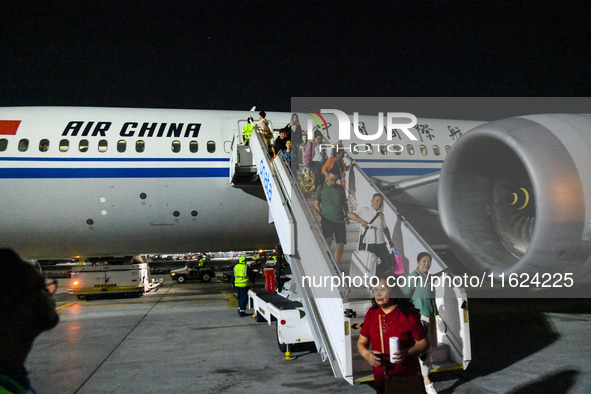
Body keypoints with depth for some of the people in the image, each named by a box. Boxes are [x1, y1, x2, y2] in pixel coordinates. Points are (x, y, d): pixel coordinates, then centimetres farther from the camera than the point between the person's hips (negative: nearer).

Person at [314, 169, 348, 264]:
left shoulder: (340, 188, 13)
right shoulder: (321, 188, 6)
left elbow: (344, 203, 20)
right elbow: (316, 203, 6)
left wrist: (347, 214, 5)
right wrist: (320, 215, -7)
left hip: (339, 219, 3)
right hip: (326, 218, -3)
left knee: (341, 243, -1)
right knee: (328, 240, -24)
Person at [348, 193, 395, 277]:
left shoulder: (381, 214, 20)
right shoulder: (364, 210, 5)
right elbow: (350, 214, -3)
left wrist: (390, 240, 27)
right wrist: (361, 220, -13)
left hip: (381, 244, 5)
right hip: (368, 244, -5)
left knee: (388, 264, -1)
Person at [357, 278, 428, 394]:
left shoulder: (409, 314, -10)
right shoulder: (371, 313, 1)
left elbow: (422, 342, -7)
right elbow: (361, 342, 7)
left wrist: (407, 352, -24)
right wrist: (366, 354, -14)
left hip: (408, 377, -3)